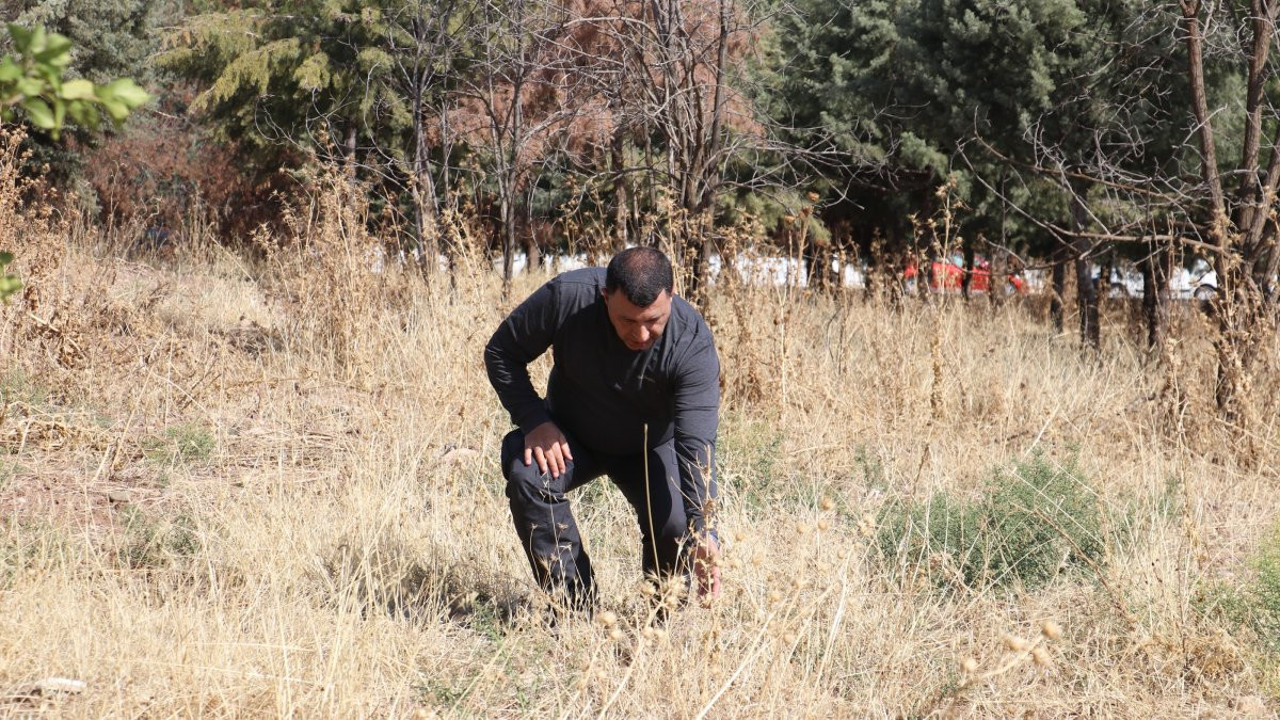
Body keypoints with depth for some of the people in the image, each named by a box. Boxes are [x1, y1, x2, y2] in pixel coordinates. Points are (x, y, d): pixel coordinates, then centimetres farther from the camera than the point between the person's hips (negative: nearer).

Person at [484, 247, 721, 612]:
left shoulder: (692, 342, -31)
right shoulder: (567, 297, -29)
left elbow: (696, 443, -36)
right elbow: (501, 352, -13)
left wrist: (703, 533, -47)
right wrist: (533, 420, -26)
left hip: (651, 448, -1)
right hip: (569, 436, 1)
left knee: (677, 526, -26)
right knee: (527, 476, -30)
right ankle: (575, 605, -16)